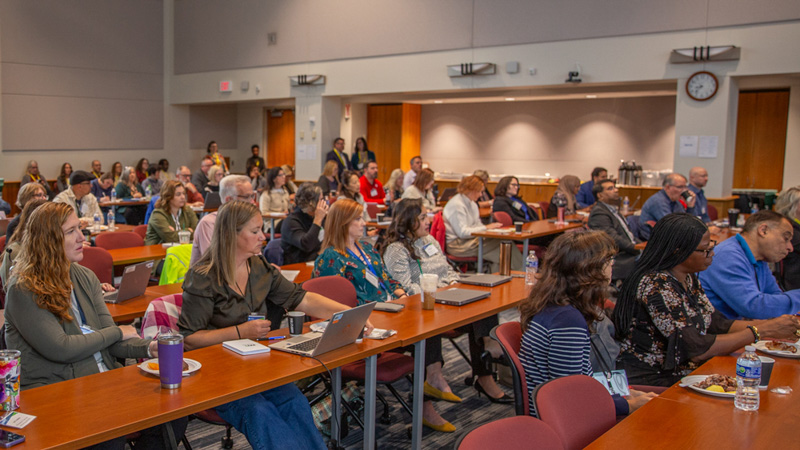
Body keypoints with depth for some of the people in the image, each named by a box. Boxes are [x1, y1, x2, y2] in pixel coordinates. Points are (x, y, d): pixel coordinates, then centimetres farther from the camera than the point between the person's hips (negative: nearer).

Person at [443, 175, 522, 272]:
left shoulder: (472, 204, 16)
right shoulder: (457, 205, -15)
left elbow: (477, 225, 19)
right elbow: (463, 232, -20)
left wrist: (490, 228, -2)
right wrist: (486, 228, -17)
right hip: (457, 244, -9)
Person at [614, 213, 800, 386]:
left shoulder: (689, 279, 7)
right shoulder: (656, 286, -21)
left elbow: (719, 325, 10)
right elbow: (697, 349, -23)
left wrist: (773, 323, -1)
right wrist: (760, 331, -17)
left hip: (681, 376, 8)